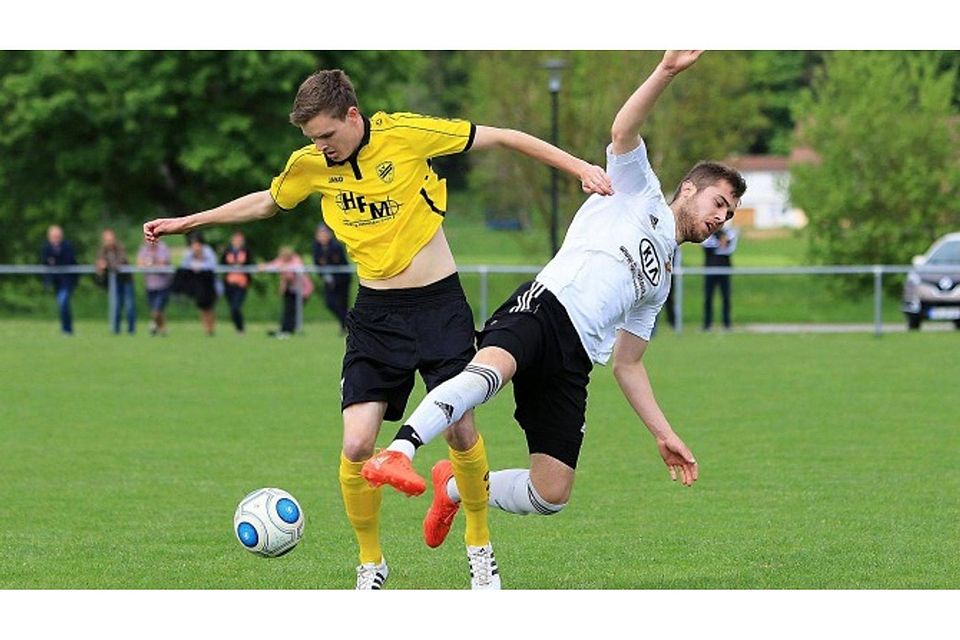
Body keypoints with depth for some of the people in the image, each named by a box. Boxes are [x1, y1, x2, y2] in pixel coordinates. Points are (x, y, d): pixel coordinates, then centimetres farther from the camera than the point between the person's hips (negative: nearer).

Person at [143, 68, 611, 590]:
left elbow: (501, 138, -7)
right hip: (375, 314, 3)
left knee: (460, 432, -3)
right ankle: (370, 562, 10)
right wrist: (187, 222, 22)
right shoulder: (309, 165, -2)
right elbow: (267, 201, 20)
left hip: (439, 303, -3)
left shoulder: (405, 134, -14)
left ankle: (479, 545, 22)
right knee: (356, 445, -10)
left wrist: (579, 167, -9)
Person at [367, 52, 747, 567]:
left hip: (572, 363, 7)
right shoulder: (641, 194, 18)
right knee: (491, 369, -41)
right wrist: (666, 72, -14)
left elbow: (628, 365, 34)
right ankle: (400, 452, -56)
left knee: (552, 496, -6)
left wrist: (663, 433, 26)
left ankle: (456, 488, 20)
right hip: (543, 308, -7)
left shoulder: (659, 283, 34)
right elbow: (623, 130, -1)